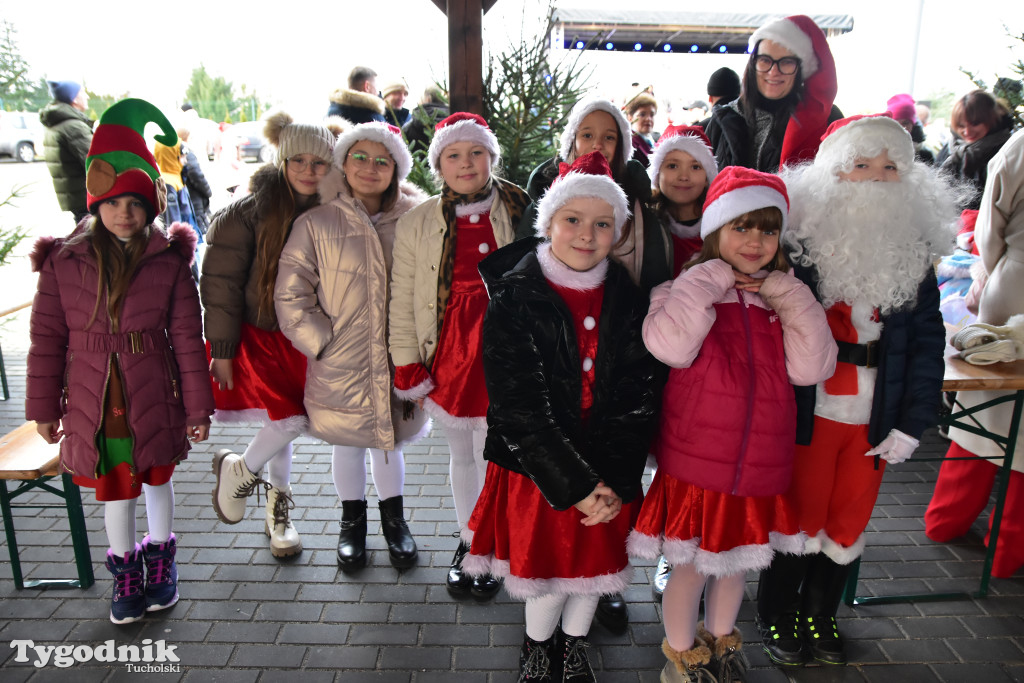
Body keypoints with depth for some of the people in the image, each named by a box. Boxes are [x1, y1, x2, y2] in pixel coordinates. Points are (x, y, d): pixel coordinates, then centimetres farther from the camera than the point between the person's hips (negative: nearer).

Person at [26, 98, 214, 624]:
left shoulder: (169, 260, -6)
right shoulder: (63, 262, -3)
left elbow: (187, 338, -5)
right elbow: (46, 339, 2)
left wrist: (197, 407, -4)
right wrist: (43, 407, 4)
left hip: (153, 400, -1)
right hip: (93, 404, 1)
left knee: (157, 478, 17)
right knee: (113, 487, 13)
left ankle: (160, 560, 40)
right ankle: (125, 573, 35)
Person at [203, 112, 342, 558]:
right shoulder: (249, 212, -13)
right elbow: (220, 283, -10)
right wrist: (222, 349, -9)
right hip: (260, 335, -3)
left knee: (284, 424, 11)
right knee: (289, 420, -13)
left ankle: (278, 512, 33)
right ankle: (237, 471, 20)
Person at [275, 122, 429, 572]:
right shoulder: (317, 224, -6)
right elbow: (291, 296, -4)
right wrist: (321, 344, -10)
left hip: (396, 362, 1)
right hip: (339, 365, -1)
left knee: (390, 439, 16)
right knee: (347, 444, 15)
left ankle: (394, 519, 40)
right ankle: (352, 523, 39)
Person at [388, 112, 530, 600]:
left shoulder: (520, 213, -1)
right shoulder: (417, 223, 2)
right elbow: (402, 301, 3)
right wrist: (407, 368, 0)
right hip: (448, 356, 2)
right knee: (462, 453, 16)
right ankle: (468, 542, 36)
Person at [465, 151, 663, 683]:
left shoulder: (627, 301, -3)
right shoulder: (514, 299, -13)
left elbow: (640, 395, -5)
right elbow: (518, 406, -17)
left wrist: (616, 481, -14)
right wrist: (574, 484, -18)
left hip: (610, 474, 3)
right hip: (536, 470, -3)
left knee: (595, 559, 18)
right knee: (546, 565, 10)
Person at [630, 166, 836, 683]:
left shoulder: (787, 300, 5)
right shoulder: (688, 291, -8)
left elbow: (811, 367, -9)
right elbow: (670, 345, -29)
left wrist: (785, 292, -11)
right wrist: (712, 279, -21)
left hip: (760, 468, 4)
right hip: (694, 464, -4)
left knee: (735, 561, 23)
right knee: (690, 567, 12)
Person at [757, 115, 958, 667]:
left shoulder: (914, 247, 4)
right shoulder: (801, 236, -8)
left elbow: (927, 339, 4)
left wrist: (912, 422, -2)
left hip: (876, 416, 4)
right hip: (808, 410, -4)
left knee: (848, 521, 15)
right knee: (798, 515, 10)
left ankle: (819, 616, 40)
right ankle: (777, 617, 34)